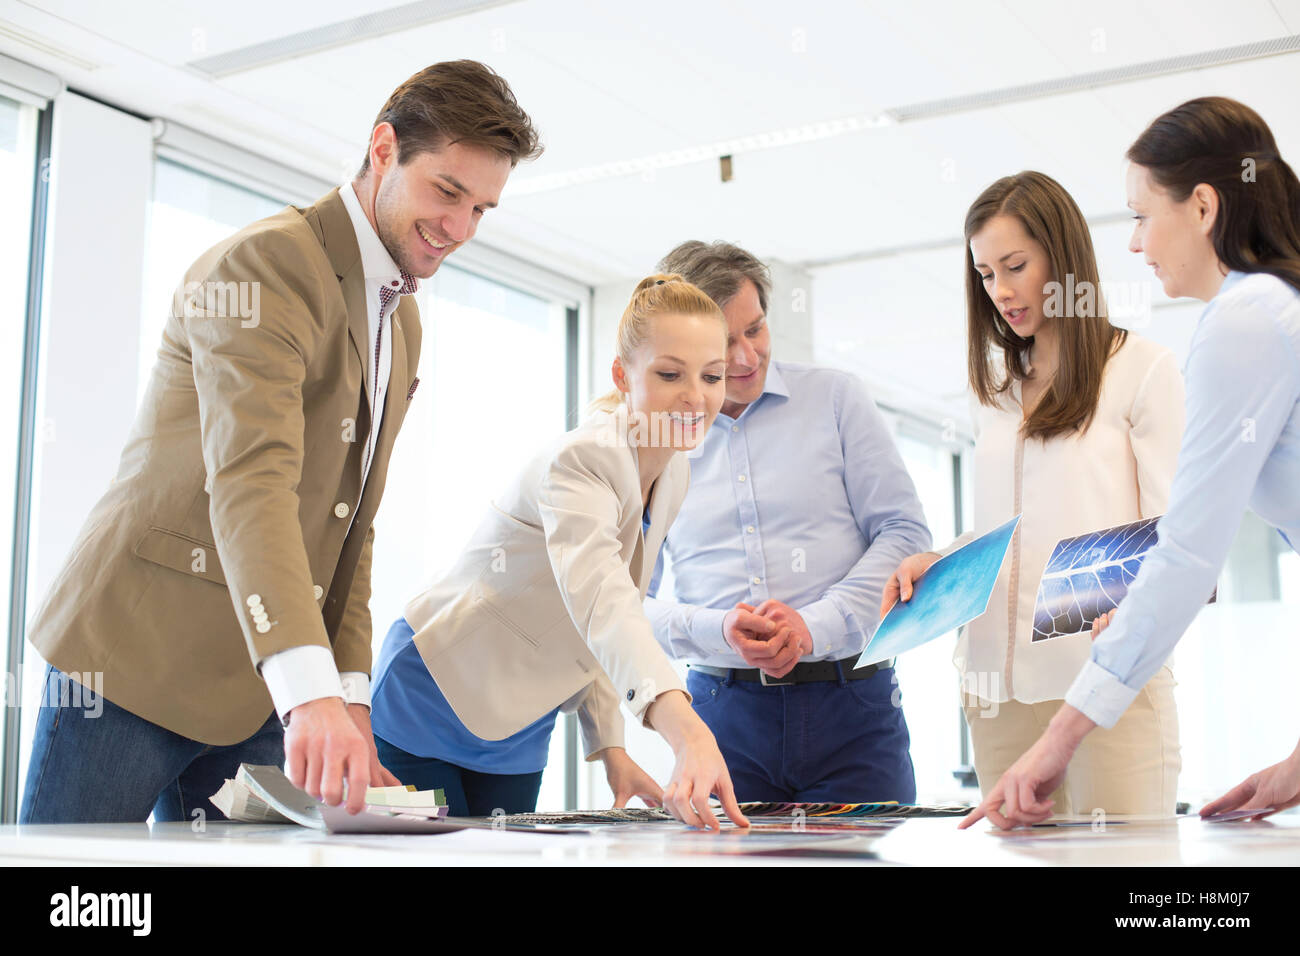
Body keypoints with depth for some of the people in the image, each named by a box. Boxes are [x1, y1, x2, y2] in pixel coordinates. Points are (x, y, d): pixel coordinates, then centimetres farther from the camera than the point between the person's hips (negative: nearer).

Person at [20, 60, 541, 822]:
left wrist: (351, 693, 3)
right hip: (136, 653, -7)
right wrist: (310, 691, -39)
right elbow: (249, 482, -28)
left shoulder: (404, 321, 15)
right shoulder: (270, 262, -14)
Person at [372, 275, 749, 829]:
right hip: (430, 706, -7)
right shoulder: (579, 461, -27)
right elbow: (598, 599, -46)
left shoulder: (674, 475, -1)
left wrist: (610, 746, -4)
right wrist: (685, 730, -61)